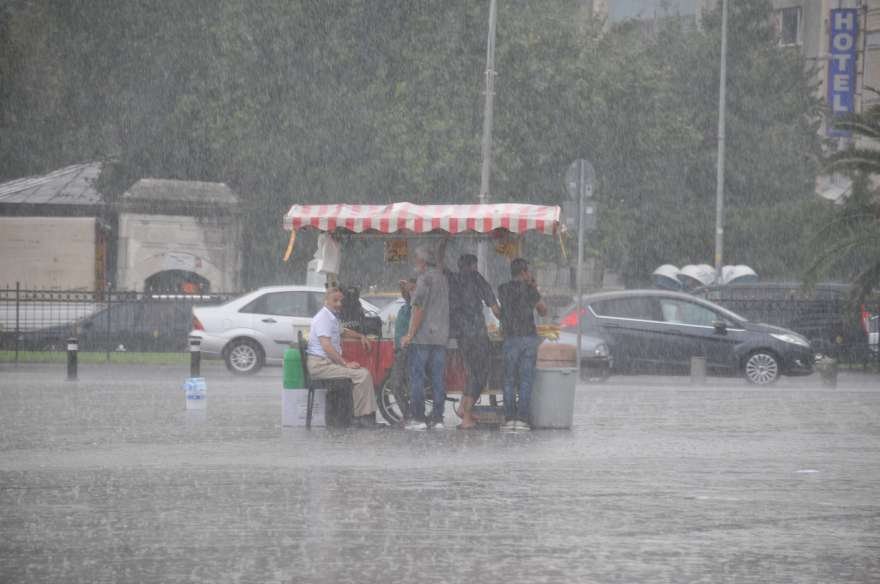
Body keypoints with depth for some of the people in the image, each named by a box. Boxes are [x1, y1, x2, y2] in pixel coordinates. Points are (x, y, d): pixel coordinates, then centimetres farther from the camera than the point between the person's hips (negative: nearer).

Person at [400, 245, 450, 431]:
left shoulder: (425, 278, -10)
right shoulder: (443, 278, 15)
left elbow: (419, 308, -16)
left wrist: (410, 334, -15)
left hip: (422, 336, -7)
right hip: (441, 336, 7)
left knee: (417, 377, -3)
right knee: (438, 379, 6)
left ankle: (418, 418, -7)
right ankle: (438, 418, 4)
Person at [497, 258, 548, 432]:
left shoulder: (503, 290, 3)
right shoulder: (529, 290, -1)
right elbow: (543, 312, 10)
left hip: (511, 338, 1)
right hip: (530, 337, -1)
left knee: (509, 380, 4)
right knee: (526, 379, 1)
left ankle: (509, 418, -3)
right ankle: (522, 419, -5)